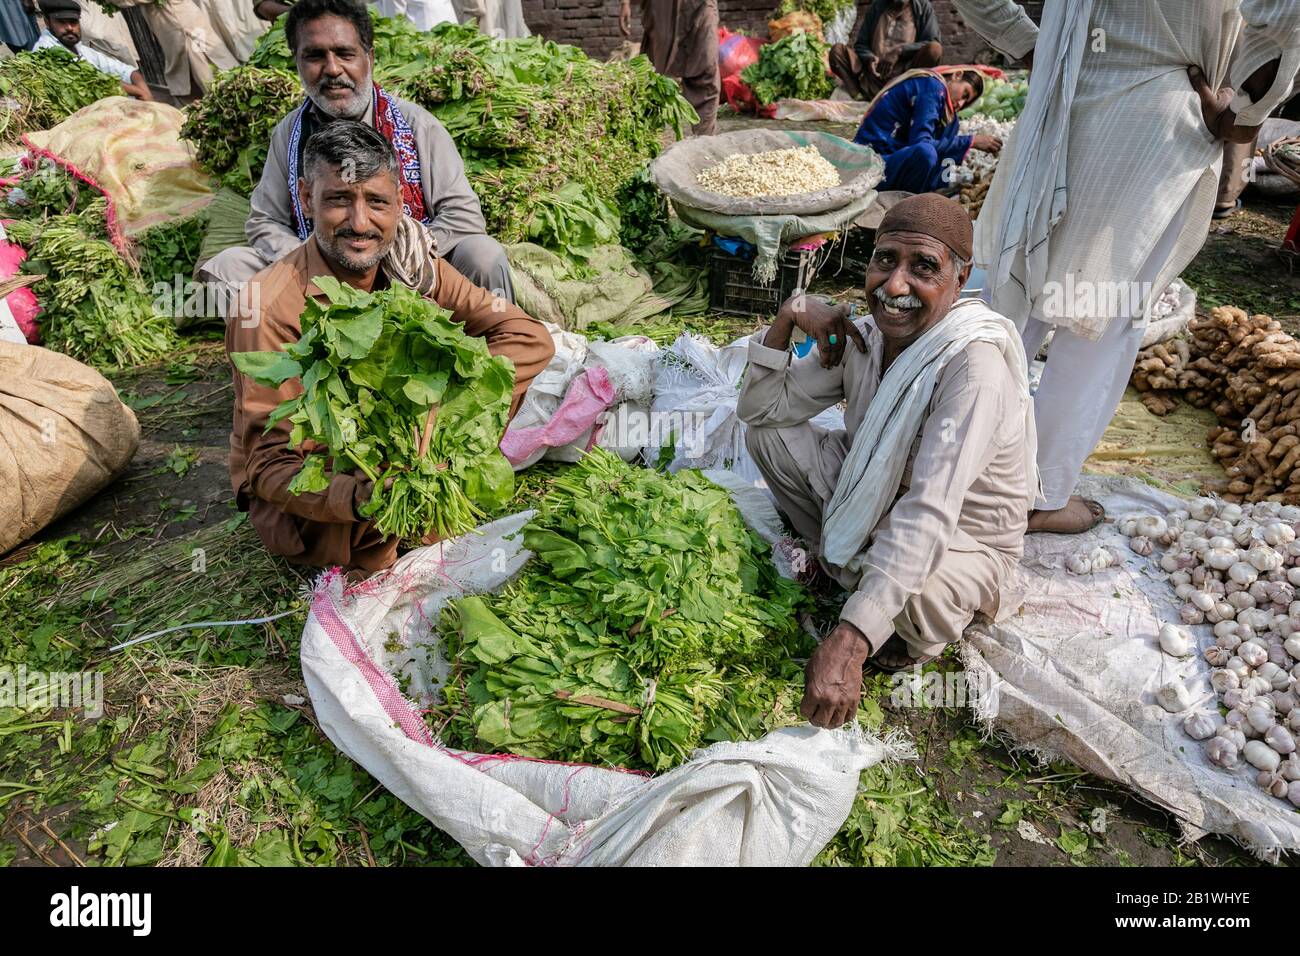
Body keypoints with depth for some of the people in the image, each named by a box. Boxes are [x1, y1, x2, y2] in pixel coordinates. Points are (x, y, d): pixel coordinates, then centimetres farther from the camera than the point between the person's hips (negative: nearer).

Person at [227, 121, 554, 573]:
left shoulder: (409, 267, -11)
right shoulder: (271, 308, -25)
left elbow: (529, 337, -14)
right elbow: (270, 463, -23)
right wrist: (357, 497, -45)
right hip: (308, 487, -3)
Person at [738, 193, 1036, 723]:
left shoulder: (975, 360, -32)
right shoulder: (864, 336, -11)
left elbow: (929, 515, -41)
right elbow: (759, 408, -5)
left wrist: (848, 642, -49)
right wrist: (787, 316, -21)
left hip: (959, 540, -5)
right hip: (874, 497, 6)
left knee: (906, 590, -39)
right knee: (768, 435, -7)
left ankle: (923, 635, 1)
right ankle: (842, 561, 10)